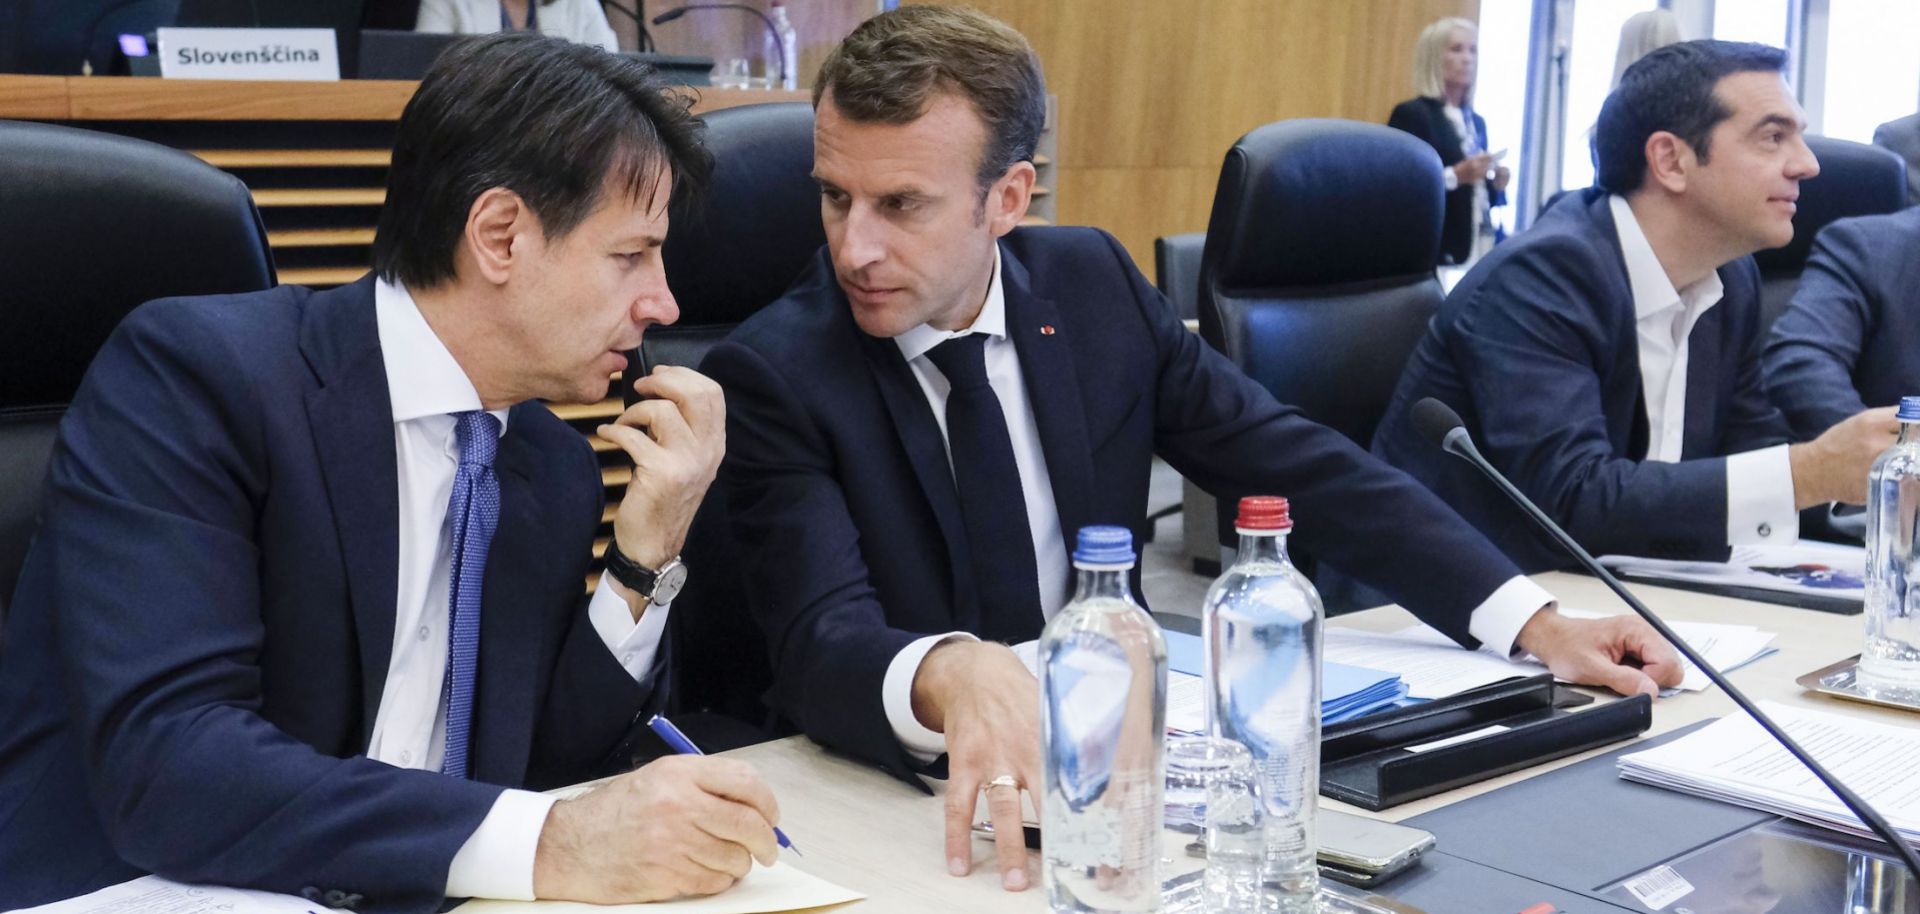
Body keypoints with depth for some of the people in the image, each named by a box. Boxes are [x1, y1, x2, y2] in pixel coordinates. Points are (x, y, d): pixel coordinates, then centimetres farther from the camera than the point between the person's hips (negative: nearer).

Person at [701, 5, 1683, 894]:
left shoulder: (1094, 285, -2)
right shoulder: (770, 376, -14)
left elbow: (1299, 464, 0)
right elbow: (824, 638, -26)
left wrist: (1533, 621, -8)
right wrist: (951, 674, -50)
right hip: (921, 800, -1)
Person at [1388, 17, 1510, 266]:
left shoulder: (1477, 122, 19)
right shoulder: (1411, 114, -4)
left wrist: (1495, 184, 4)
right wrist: (1455, 176, -20)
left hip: (1479, 247, 7)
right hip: (1434, 250, -7)